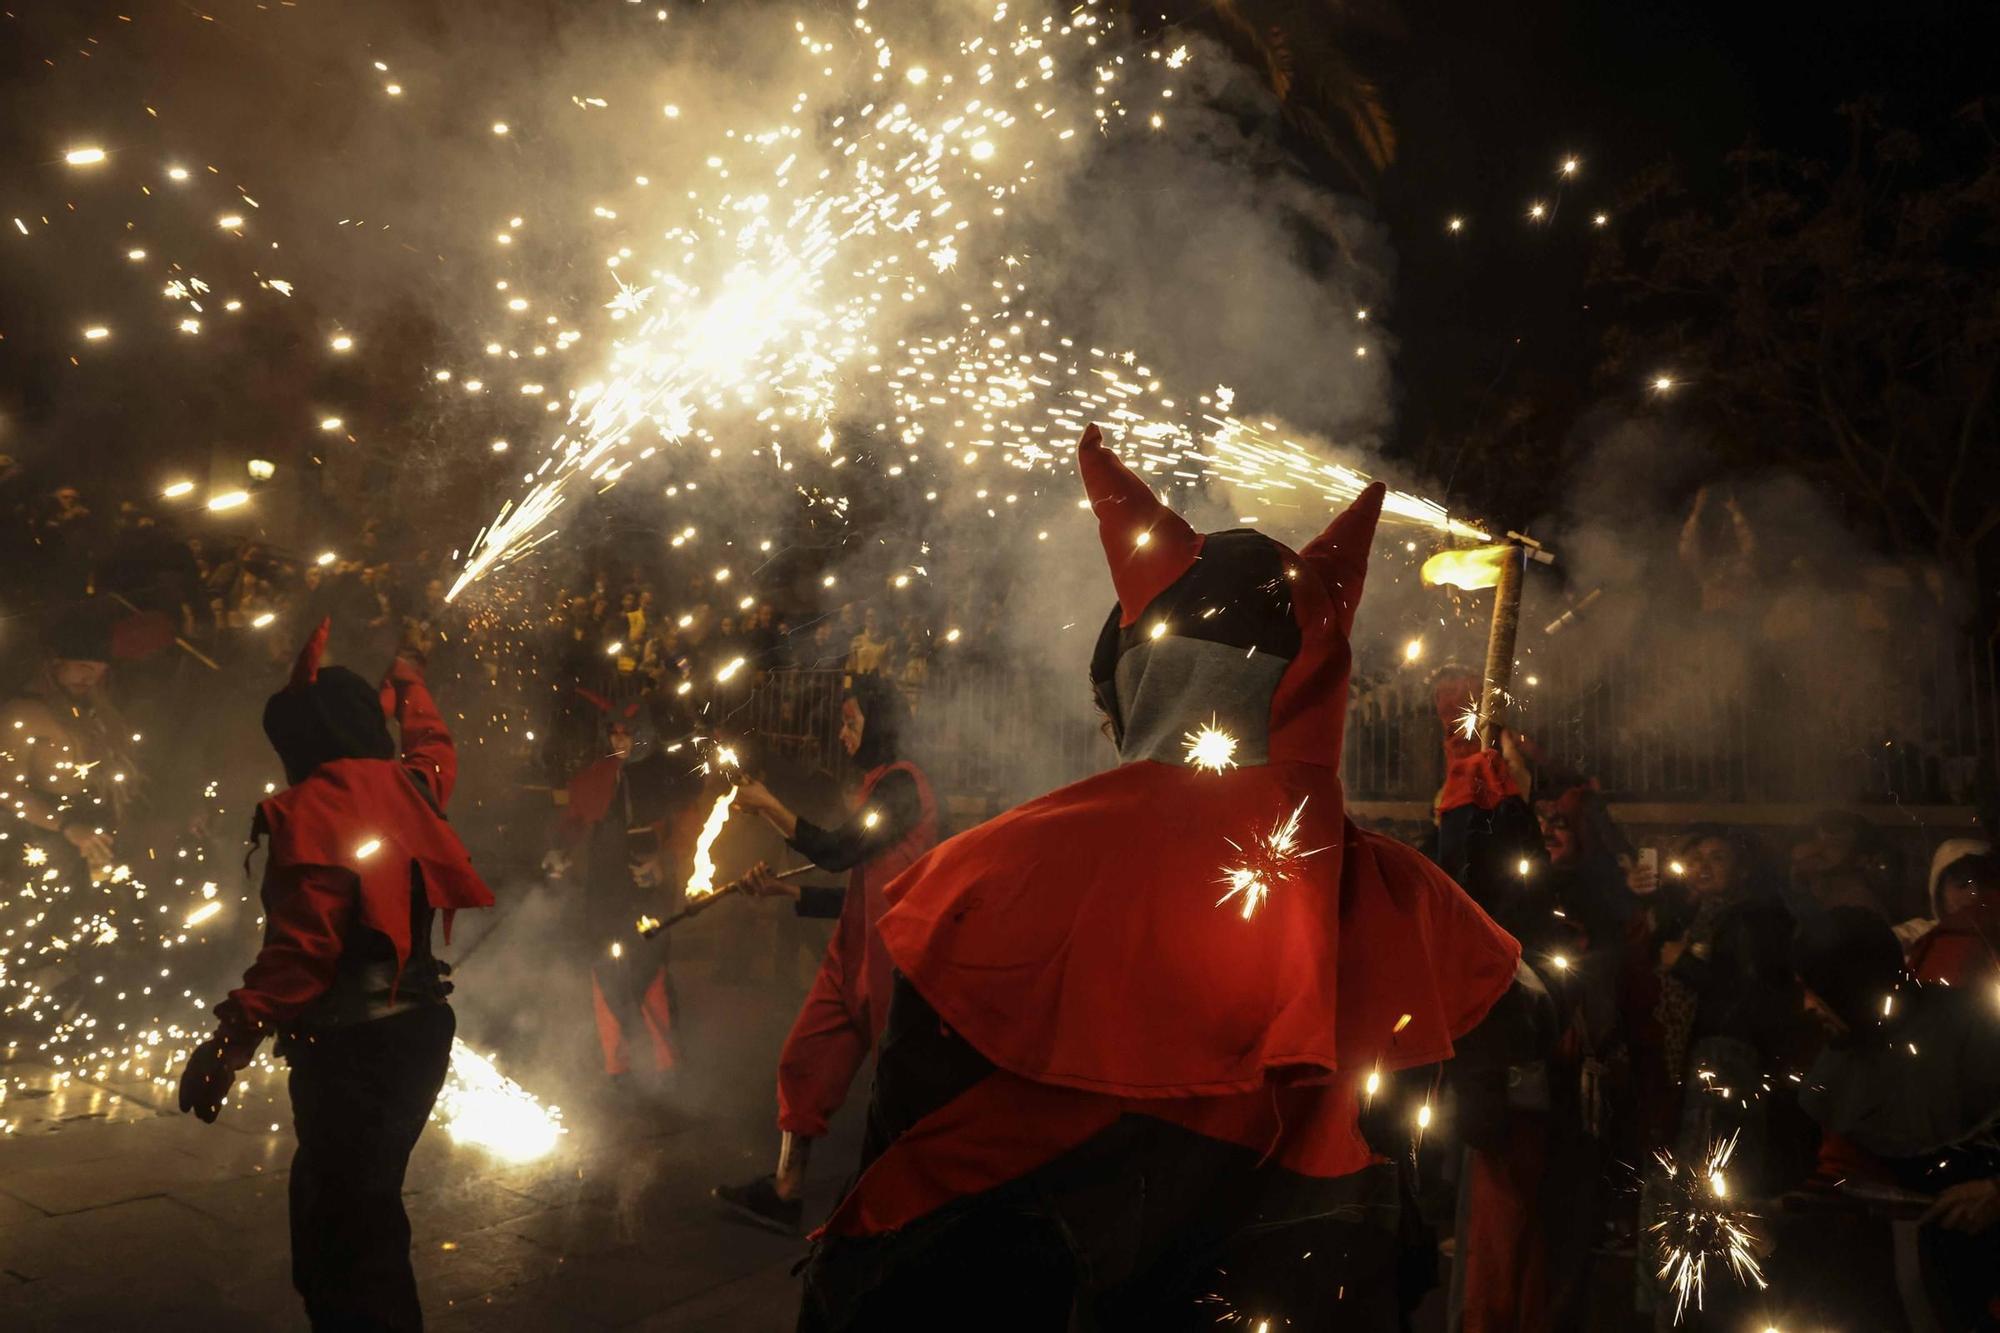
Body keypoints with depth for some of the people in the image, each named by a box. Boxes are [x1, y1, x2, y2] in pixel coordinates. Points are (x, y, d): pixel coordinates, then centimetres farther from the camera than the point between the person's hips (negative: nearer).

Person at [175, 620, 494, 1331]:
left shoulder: (311, 807, -13)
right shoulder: (410, 786, 7)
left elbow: (300, 943, -23)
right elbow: (435, 745, 33)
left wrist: (231, 1040, -23)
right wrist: (409, 681, 49)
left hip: (351, 1045, -8)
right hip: (417, 1025, 8)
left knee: (344, 1228, -1)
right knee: (358, 1212, 20)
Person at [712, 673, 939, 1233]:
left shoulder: (901, 783, -11)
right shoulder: (879, 787, 20)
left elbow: (837, 851, -18)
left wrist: (769, 807, -10)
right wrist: (785, 890, 14)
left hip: (890, 955, -9)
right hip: (855, 953, 9)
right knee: (804, 1060, 7)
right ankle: (785, 1192, 14)